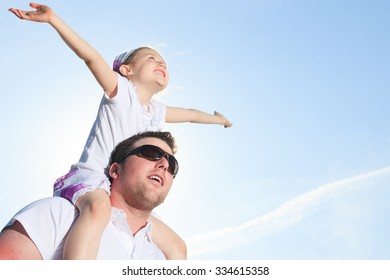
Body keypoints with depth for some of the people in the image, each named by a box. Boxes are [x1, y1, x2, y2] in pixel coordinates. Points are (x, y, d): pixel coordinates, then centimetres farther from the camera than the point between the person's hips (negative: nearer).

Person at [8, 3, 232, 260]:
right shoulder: (121, 90, 2)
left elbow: (190, 114, 40)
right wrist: (53, 18, -24)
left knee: (176, 246, 1)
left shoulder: (158, 112, 21)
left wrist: (216, 118, 59)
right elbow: (91, 56, -12)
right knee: (98, 208, -44)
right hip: (90, 178, -8)